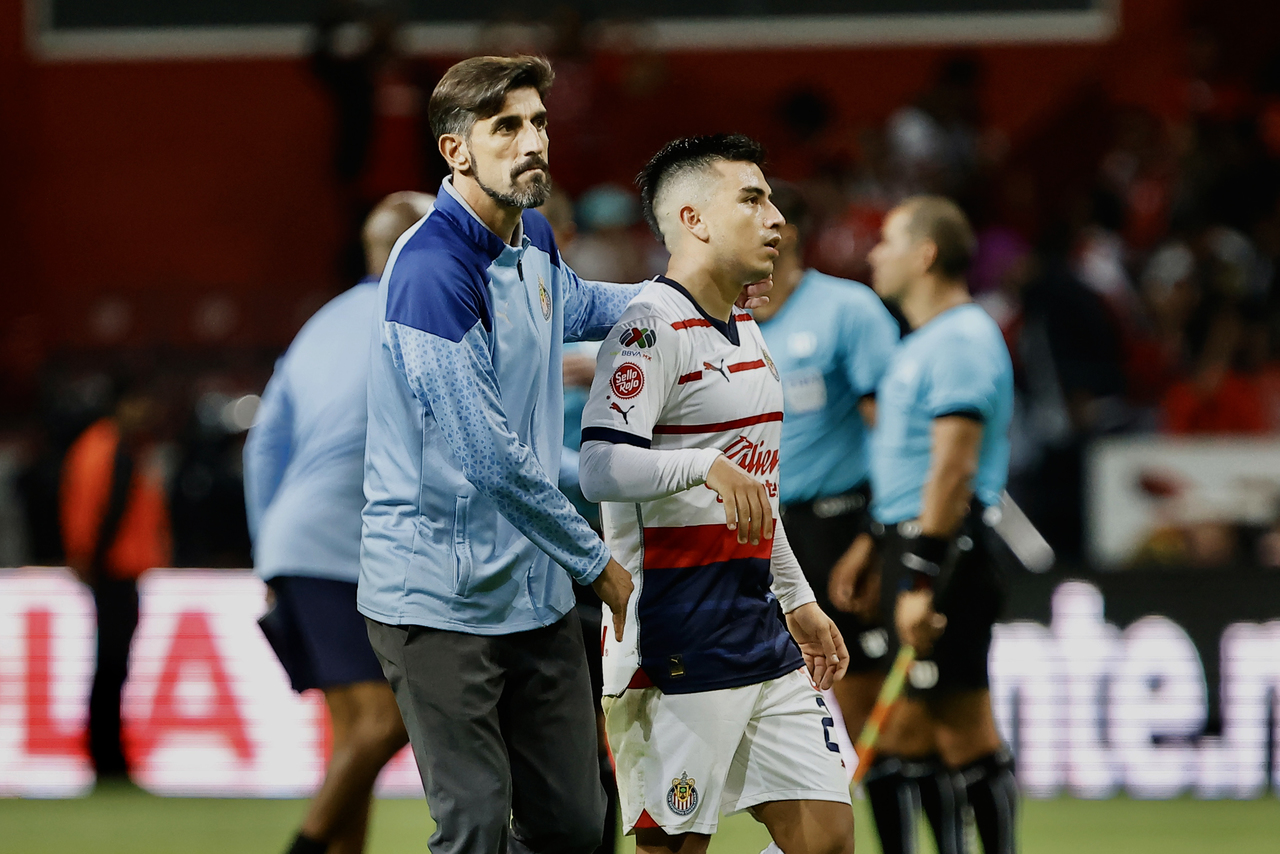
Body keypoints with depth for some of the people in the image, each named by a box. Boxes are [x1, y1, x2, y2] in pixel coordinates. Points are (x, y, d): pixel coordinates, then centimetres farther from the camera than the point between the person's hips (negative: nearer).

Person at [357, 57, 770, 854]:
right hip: (441, 600, -9)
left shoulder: (534, 237, 9)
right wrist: (596, 562, -13)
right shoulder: (431, 272, -20)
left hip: (537, 593, 9)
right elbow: (491, 457, -21)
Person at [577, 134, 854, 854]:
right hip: (675, 657, -9)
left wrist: (797, 600, 30)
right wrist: (708, 464, -39)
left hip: (765, 645, 9)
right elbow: (600, 468, -26)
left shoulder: (745, 331, 18)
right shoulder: (652, 329, -12)